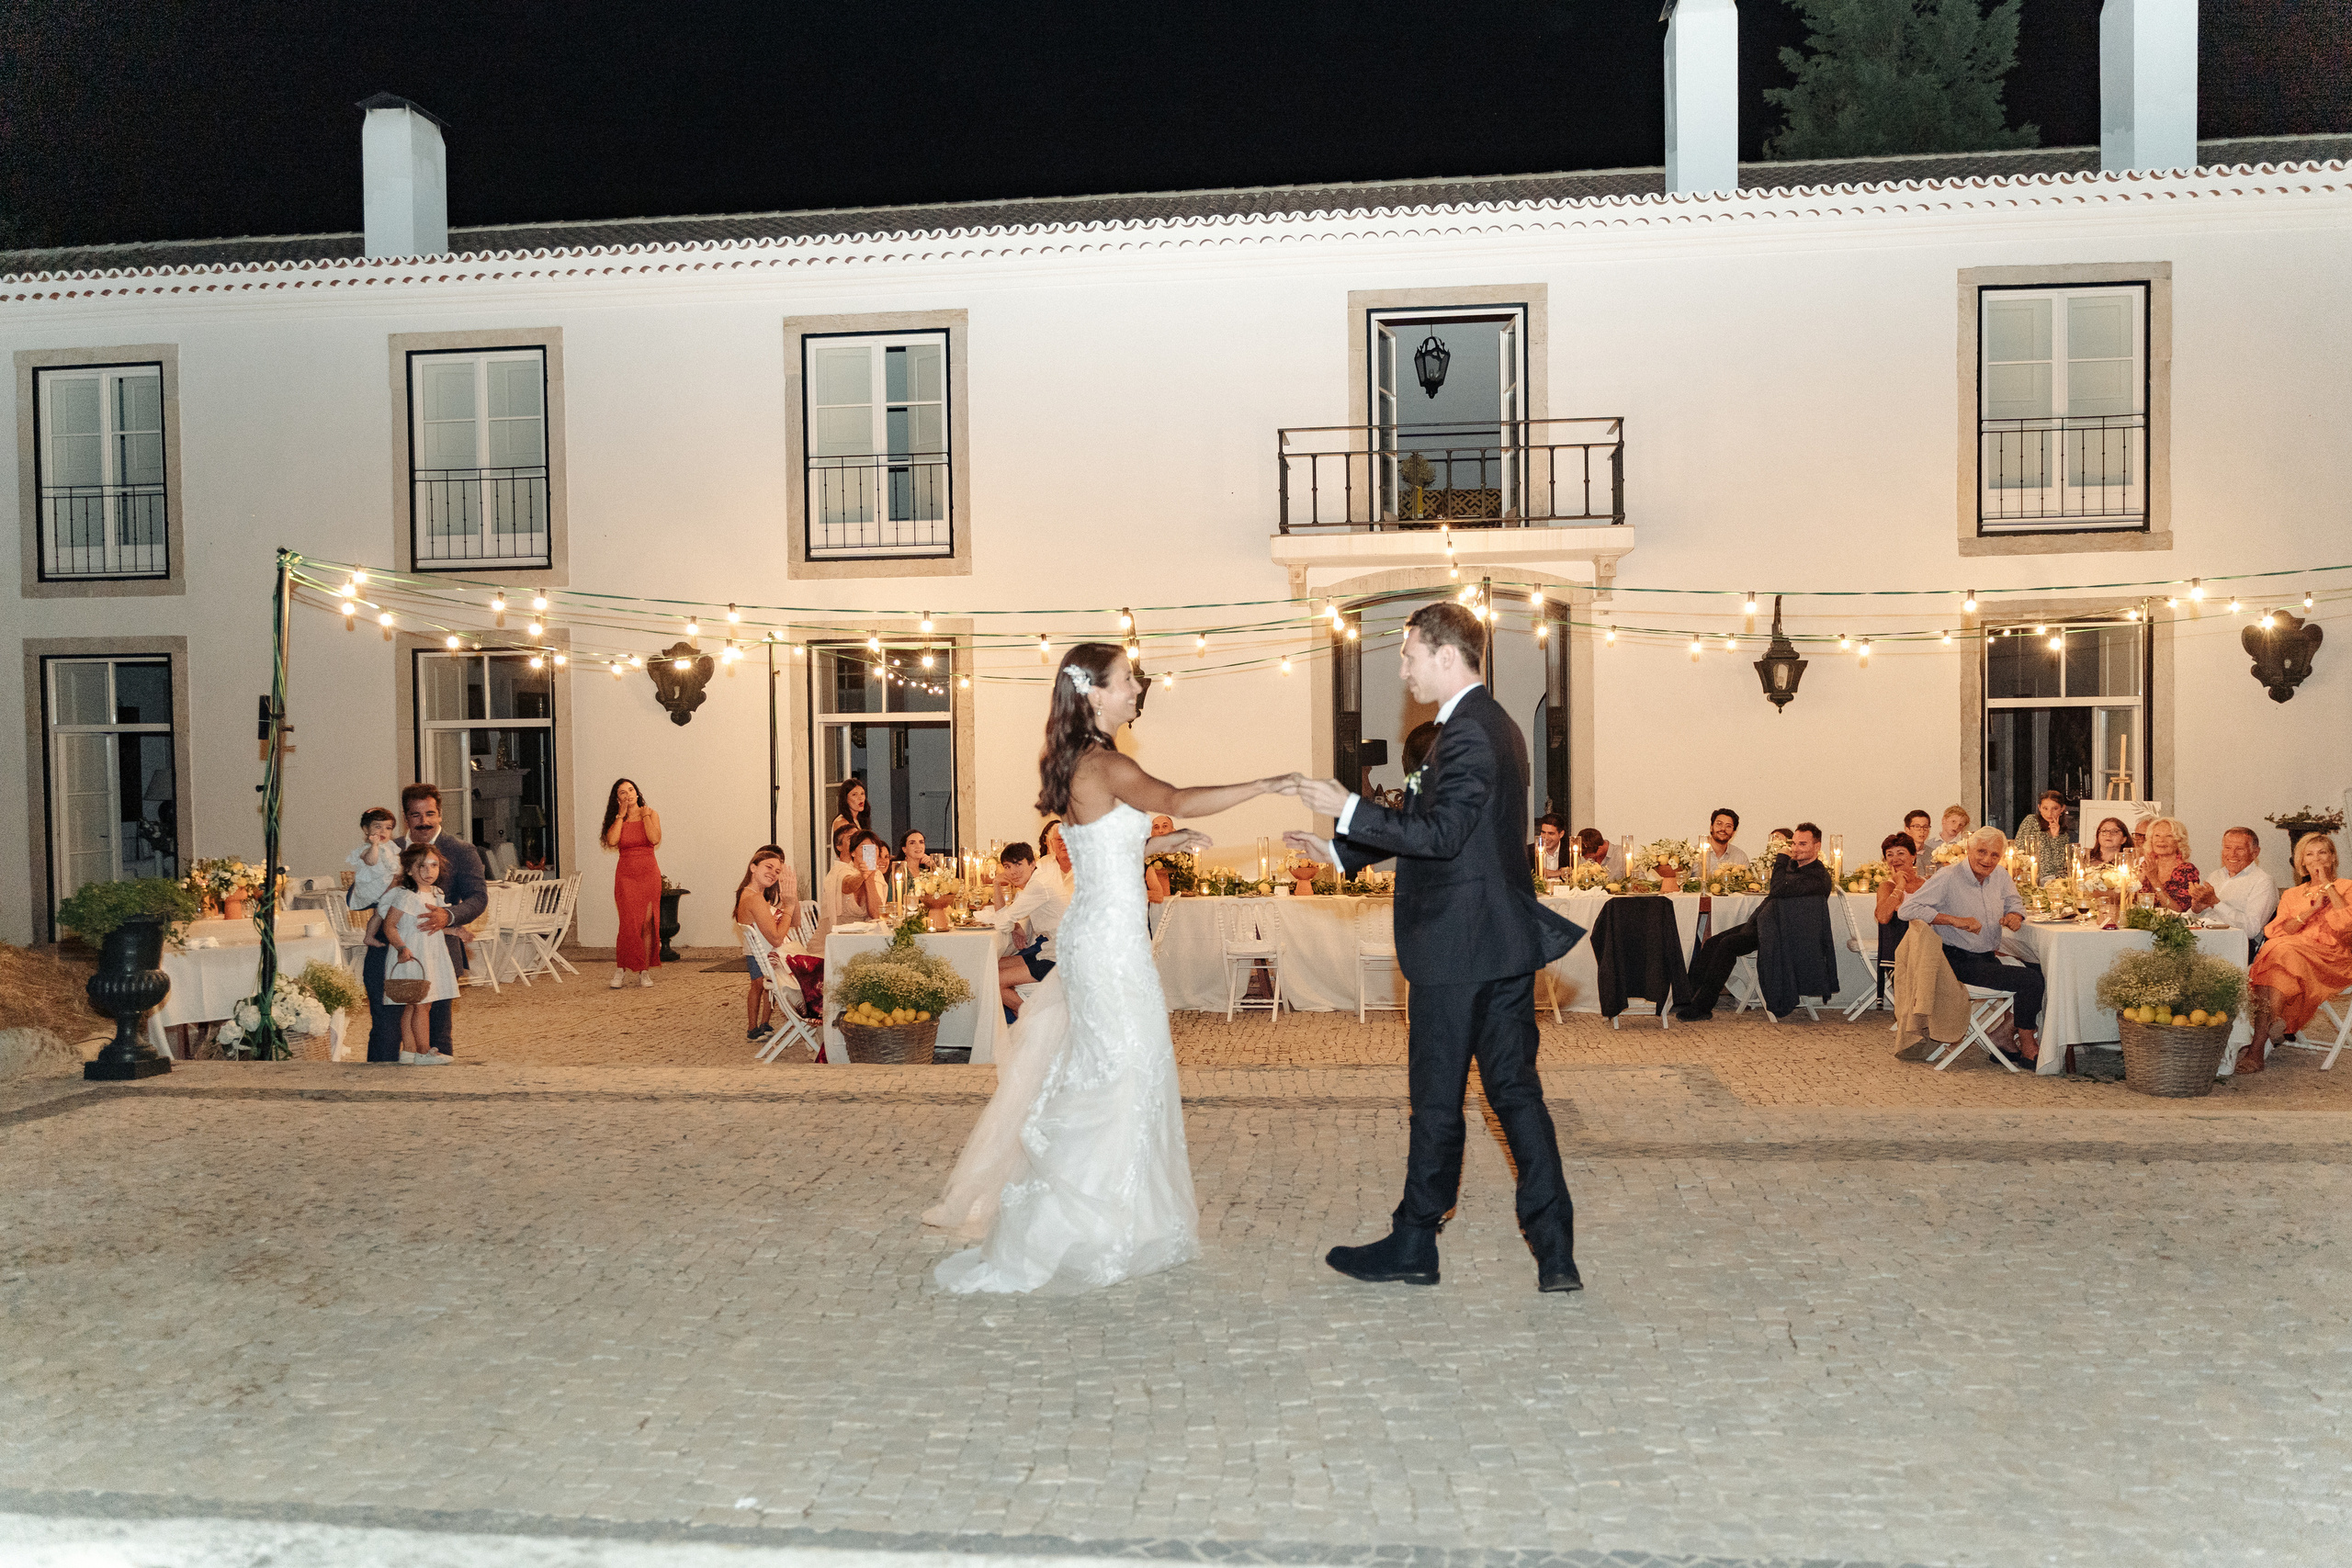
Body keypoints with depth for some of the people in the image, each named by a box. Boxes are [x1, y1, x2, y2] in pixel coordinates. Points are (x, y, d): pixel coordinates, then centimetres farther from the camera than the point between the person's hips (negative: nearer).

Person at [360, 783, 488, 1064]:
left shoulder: (462, 852, 3)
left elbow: (478, 897, -7)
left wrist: (449, 915, -27)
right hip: (387, 957, 2)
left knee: (438, 1035, 5)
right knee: (384, 1033, 2)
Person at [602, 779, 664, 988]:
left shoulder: (650, 814, 5)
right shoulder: (617, 819, 8)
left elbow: (655, 839, -12)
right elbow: (612, 841, -12)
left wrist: (645, 815, -5)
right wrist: (621, 816, -6)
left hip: (649, 873, 0)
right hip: (626, 875, 0)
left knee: (647, 924, -2)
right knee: (629, 923, -10)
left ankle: (644, 972, 6)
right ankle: (620, 970, 0)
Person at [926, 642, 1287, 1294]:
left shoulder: (1076, 765, 11)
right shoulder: (1104, 765, -18)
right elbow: (1178, 799, -30)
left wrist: (1164, 842, 13)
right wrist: (1263, 785, -28)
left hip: (1091, 934, 9)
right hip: (1111, 941, -9)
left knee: (1088, 1072, 17)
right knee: (1125, 1073, 1)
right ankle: (1093, 1234, 12)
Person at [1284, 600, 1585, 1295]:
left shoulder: (1467, 731, -16)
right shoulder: (1496, 725, 16)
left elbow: (1440, 834, -24)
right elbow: (1434, 825, 20)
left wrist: (1350, 810, -17)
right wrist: (1339, 850, 20)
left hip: (1457, 950, -10)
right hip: (1506, 943, 10)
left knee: (1438, 1100, 4)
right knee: (1515, 1090, 11)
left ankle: (1414, 1244, 19)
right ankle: (1554, 1254, 13)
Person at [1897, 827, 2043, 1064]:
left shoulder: (2000, 876, 8)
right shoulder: (1948, 878, -13)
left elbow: (2015, 902, 26)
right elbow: (1907, 909, -21)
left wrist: (2015, 915, 0)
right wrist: (1956, 920, -27)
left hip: (1990, 957, 8)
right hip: (1960, 961, -8)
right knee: (2030, 980, -20)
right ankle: (2027, 1049, -3)